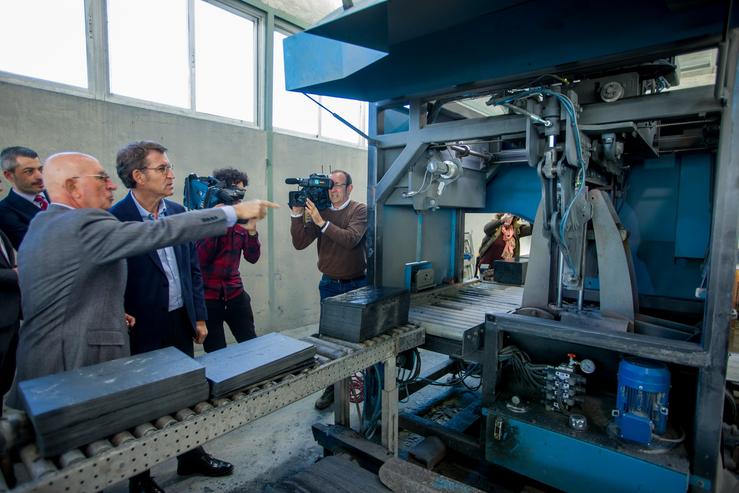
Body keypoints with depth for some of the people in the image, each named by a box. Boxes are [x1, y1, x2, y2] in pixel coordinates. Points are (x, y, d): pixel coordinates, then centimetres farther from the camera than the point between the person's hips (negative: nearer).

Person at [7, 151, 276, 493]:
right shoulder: (84, 224, -21)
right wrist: (234, 212, -26)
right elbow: (162, 232, -29)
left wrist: (110, 314, 12)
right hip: (76, 363, -9)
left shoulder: (41, 224, 11)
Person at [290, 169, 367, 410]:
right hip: (329, 284, 3)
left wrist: (321, 222, -27)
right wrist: (297, 214, -13)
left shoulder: (359, 210, -8)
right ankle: (333, 386, 27)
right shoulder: (319, 211, 3)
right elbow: (300, 243, -3)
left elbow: (350, 239, -25)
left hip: (357, 283, -3)